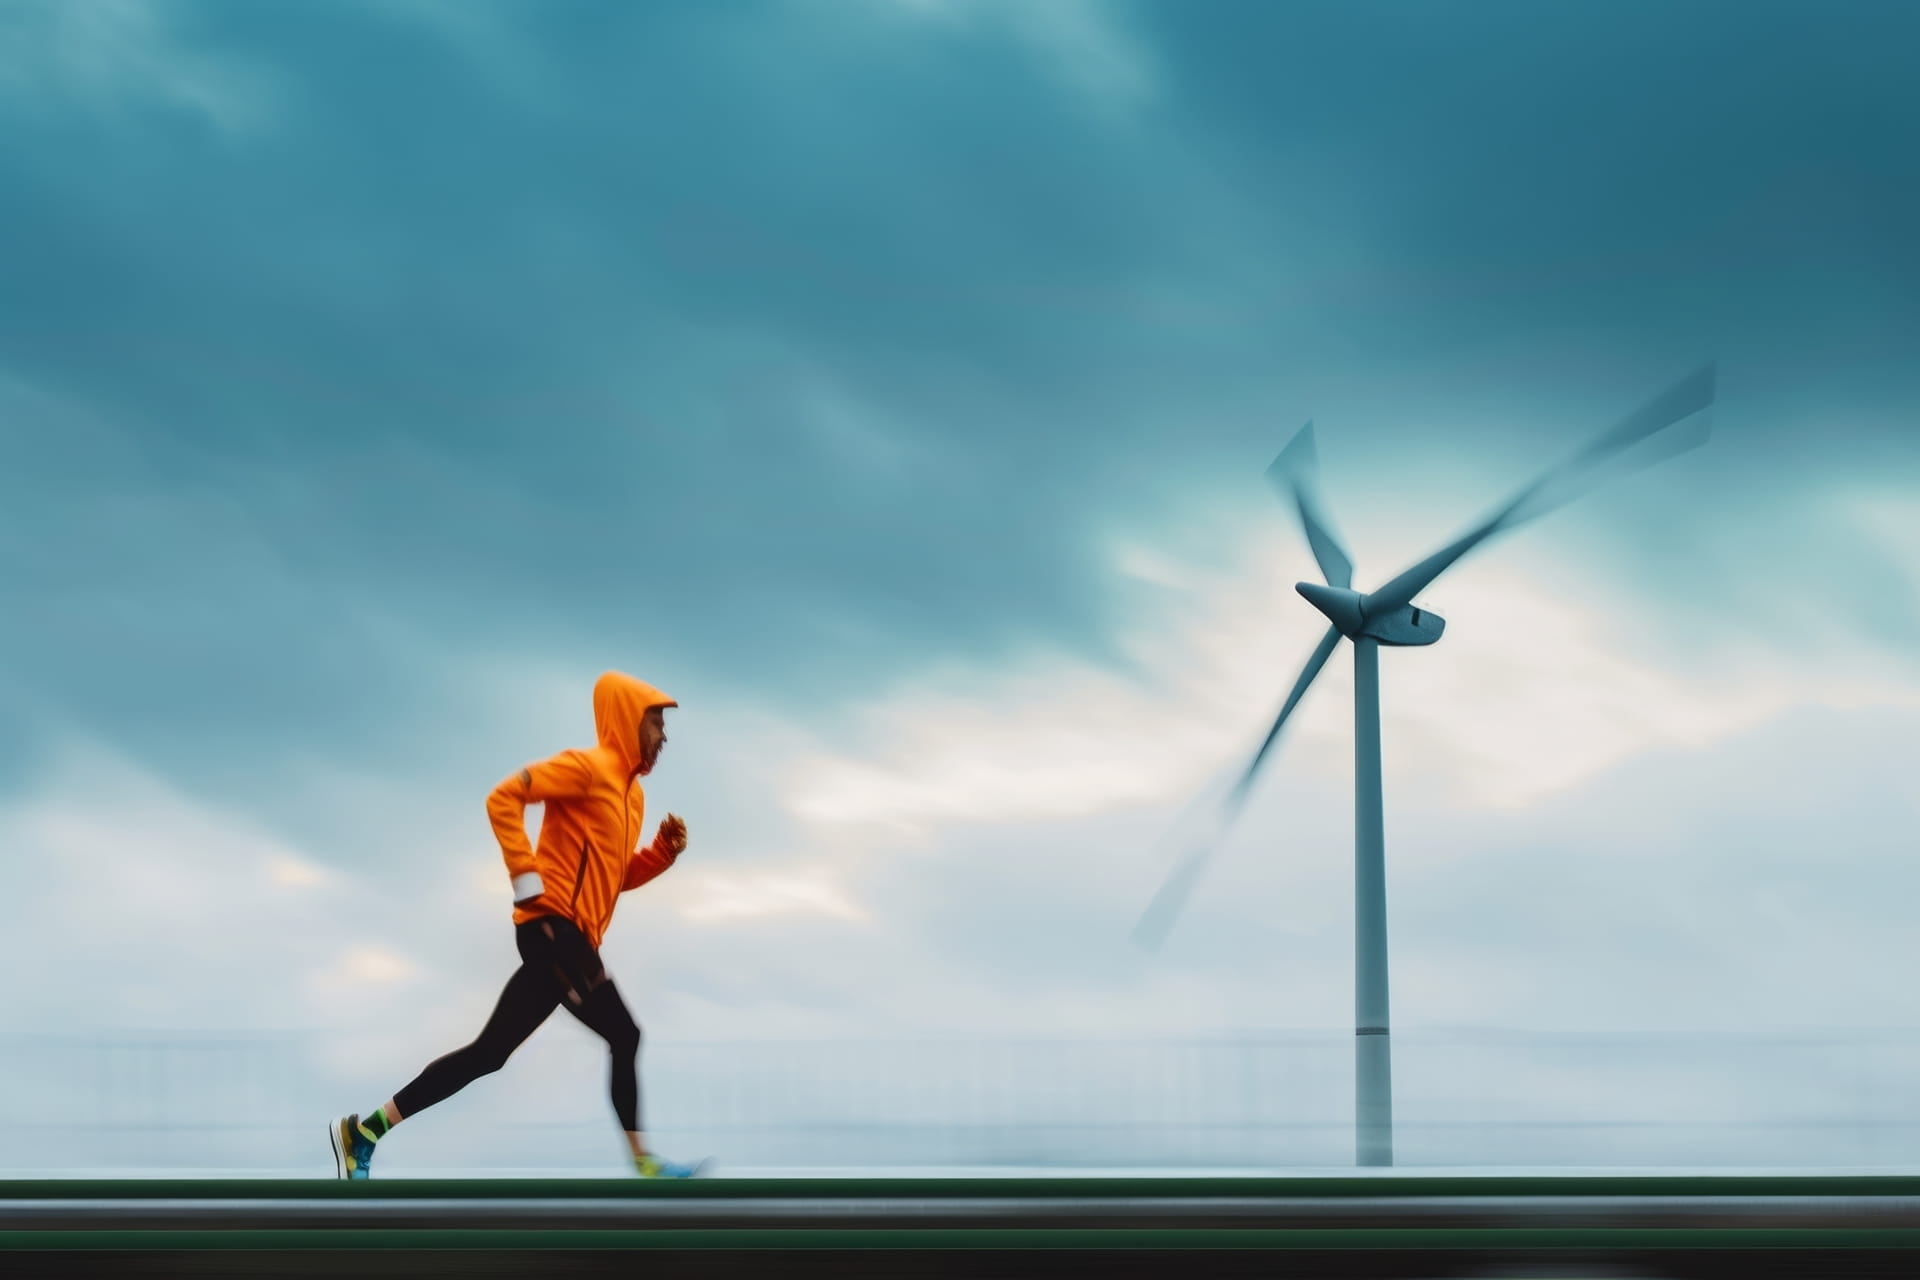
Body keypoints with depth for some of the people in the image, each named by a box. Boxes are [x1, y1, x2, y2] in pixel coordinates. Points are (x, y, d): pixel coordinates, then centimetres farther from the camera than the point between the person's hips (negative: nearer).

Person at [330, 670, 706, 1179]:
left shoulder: (630, 790, 20)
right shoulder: (589, 766, -8)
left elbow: (615, 875, 25)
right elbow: (503, 797, -17)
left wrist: (664, 851, 8)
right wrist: (526, 878, -19)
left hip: (563, 938, 9)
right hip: (555, 927, -9)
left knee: (489, 1051, 7)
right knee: (624, 1037, -8)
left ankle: (366, 1129, 9)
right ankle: (644, 1163, -2)